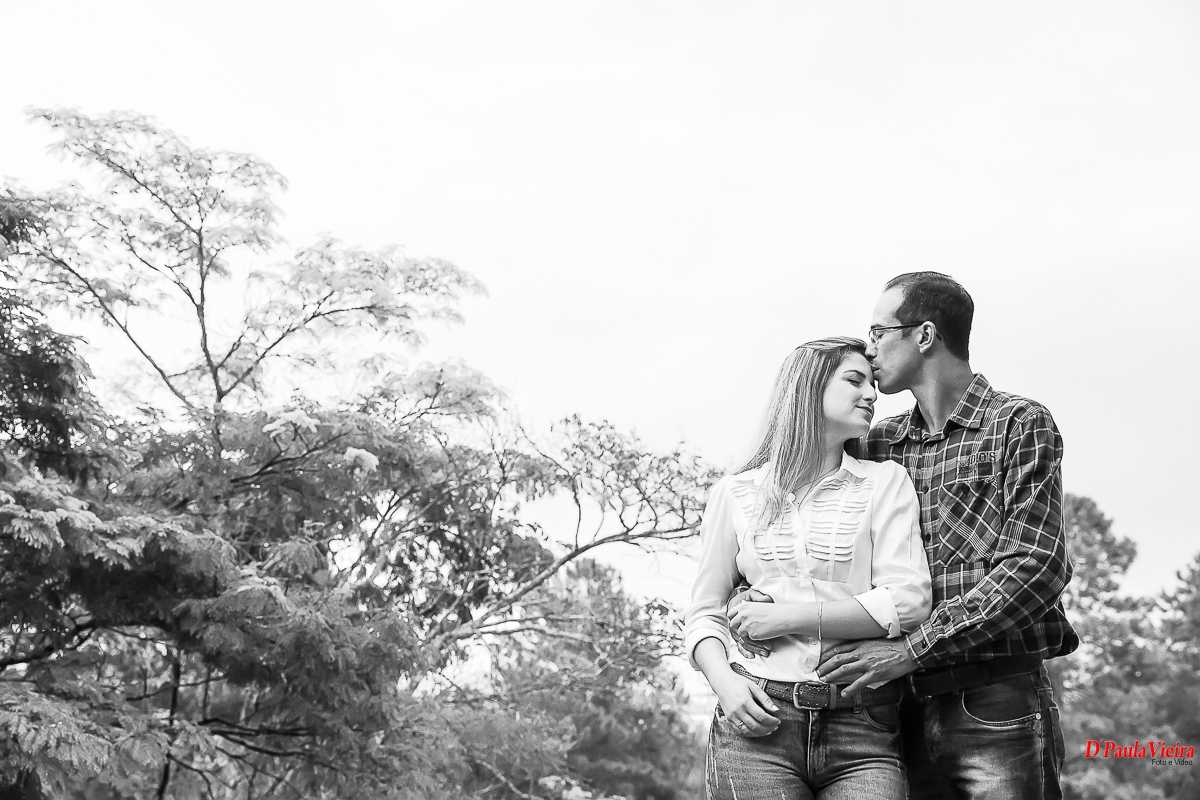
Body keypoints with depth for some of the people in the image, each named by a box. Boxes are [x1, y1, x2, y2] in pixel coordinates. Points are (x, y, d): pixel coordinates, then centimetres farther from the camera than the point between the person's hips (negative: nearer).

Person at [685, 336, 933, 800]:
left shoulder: (885, 483, 10)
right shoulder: (736, 493, 11)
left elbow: (909, 601, -2)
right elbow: (704, 614, 12)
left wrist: (789, 618, -6)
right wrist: (725, 684, -7)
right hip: (758, 722, 0)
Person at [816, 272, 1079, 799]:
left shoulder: (1019, 424, -1)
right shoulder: (879, 444, 14)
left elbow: (1035, 568, -11)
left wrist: (910, 651, -16)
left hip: (998, 705, -4)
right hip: (910, 711, 5)